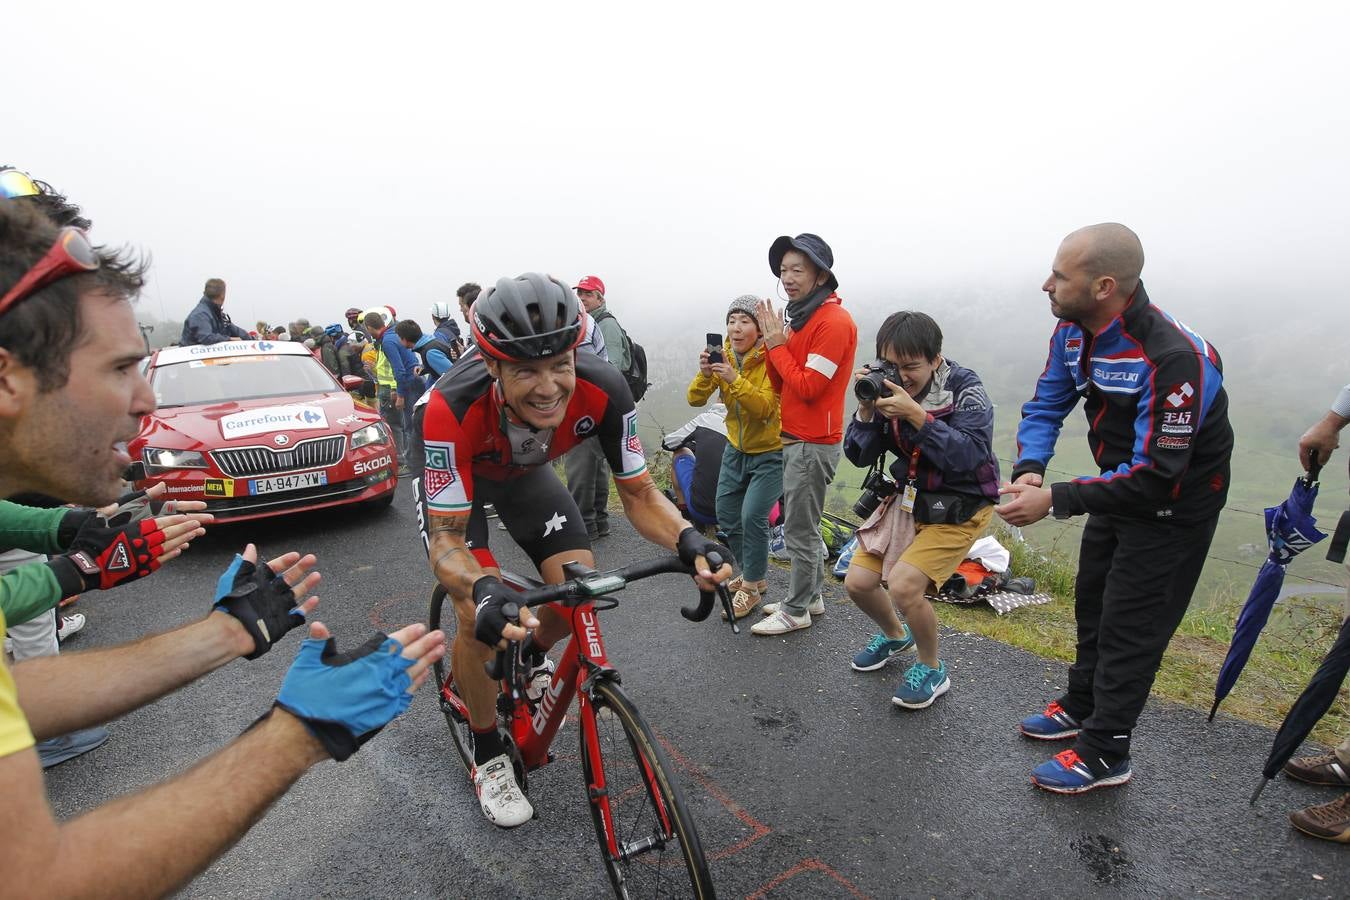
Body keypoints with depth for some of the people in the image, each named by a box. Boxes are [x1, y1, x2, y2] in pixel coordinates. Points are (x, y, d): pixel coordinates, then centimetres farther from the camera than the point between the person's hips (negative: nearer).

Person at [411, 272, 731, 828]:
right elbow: (446, 539, -36)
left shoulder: (602, 389, -35)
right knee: (480, 615, -18)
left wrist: (687, 540, -45)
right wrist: (484, 590, -58)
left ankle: (532, 658, 30)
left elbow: (639, 494, -25)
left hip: (524, 469, 3)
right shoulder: (452, 408, -42)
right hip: (451, 470, -3)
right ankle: (488, 757, 9)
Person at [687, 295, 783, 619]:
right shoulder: (723, 356, -4)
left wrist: (734, 379, -40)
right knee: (727, 516, 9)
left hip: (770, 452, -6)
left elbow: (764, 409, -30)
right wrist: (705, 374, -30)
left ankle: (751, 587, 3)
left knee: (752, 516, -15)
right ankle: (753, 574, 30)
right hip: (736, 449, 6)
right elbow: (696, 399, -11)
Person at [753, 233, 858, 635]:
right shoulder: (802, 317, 13)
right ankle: (811, 596, 30)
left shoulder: (834, 321, -16)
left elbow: (808, 387, -21)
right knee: (801, 523, 17)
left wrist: (777, 346, -13)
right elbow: (781, 386, 12)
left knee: (800, 529, -1)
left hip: (814, 443, -9)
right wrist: (774, 343, -3)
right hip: (794, 438, 10)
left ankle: (796, 611, 11)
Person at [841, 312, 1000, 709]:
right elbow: (859, 456, -4)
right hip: (909, 497, 6)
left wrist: (916, 415, -37)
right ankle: (895, 635, 35)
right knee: (858, 581, 1)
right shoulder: (886, 388, -8)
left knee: (903, 585, -21)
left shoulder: (964, 388, -19)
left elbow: (970, 456, -31)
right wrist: (867, 410, -21)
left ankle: (931, 669, 8)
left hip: (960, 505, -5)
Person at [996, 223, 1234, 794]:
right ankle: (1082, 707, 41)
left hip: (1173, 505, -8)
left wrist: (1055, 501, -38)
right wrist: (1030, 468, -25)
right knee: (1093, 603, 20)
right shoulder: (1073, 330, -12)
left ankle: (1104, 753, 17)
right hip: (1120, 486, 8)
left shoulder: (1172, 359, -36)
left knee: (1130, 628, 0)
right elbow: (1046, 404, -5)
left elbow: (1155, 476, -34)